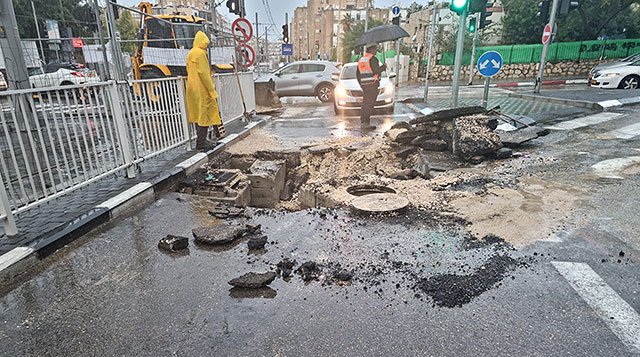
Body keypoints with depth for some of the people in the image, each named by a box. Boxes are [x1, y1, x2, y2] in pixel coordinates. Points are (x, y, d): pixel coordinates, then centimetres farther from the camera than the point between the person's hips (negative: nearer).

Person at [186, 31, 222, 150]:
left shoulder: (190, 53, 18)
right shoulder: (200, 53, -11)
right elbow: (203, 74, -18)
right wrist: (212, 91, -16)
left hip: (193, 89, 10)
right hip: (201, 90, -9)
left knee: (198, 115, 13)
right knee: (204, 115, -5)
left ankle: (201, 140, 19)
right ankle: (201, 142, -4)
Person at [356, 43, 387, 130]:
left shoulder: (361, 60, 16)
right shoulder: (373, 59, -8)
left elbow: (358, 74, 18)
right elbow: (376, 71, -18)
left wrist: (361, 84, 26)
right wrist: (384, 66, -2)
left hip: (364, 85, 8)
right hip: (372, 84, -8)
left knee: (365, 104, 12)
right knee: (370, 104, -8)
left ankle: (362, 122, 14)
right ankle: (365, 123, -11)